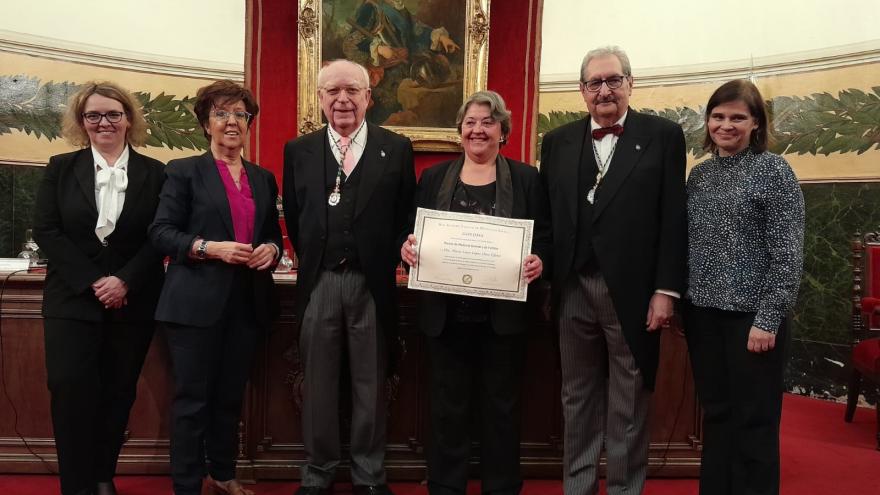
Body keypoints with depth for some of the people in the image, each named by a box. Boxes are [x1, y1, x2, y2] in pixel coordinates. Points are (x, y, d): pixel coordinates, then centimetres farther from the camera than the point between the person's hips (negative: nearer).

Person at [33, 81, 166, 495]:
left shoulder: (153, 173, 4)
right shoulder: (61, 169, 7)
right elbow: (46, 231, -2)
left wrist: (125, 281, -15)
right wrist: (91, 281, -13)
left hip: (132, 302, 0)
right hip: (72, 299, 0)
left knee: (118, 392, 6)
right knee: (71, 390, -7)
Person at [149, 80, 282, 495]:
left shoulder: (263, 178, 15)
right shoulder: (184, 171, 0)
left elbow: (273, 232, 20)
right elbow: (160, 231, -6)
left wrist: (271, 249, -3)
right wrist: (210, 247, -19)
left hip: (247, 301, 5)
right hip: (197, 301, -4)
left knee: (230, 396, 14)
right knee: (192, 398, 1)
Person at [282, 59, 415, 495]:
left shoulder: (396, 148, 3)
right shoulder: (298, 150, 7)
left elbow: (405, 217, 3)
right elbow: (294, 219, 10)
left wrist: (386, 264, -2)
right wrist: (312, 263, 6)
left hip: (372, 284, -1)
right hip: (319, 283, 1)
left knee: (370, 385, 9)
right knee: (317, 384, 10)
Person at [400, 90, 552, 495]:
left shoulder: (526, 178, 4)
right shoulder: (433, 177, 8)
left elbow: (546, 236, 2)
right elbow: (411, 233, 8)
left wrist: (539, 260, -19)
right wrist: (406, 246, -14)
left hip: (504, 312, -1)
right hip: (446, 311, 1)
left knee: (501, 405, 10)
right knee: (447, 405, 9)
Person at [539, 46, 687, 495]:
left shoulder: (663, 135, 2)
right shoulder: (558, 141, 10)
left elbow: (673, 219, -4)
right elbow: (546, 216, 8)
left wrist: (666, 290, -9)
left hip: (632, 291, -3)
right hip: (572, 290, 3)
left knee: (629, 406, 9)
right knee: (577, 400, 15)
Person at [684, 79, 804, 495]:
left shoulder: (773, 170, -6)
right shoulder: (699, 174, 9)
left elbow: (787, 254, -11)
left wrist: (768, 319, -16)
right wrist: (678, 300, 5)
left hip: (751, 316, -5)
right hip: (703, 313, 5)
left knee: (754, 422, 5)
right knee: (715, 415, 15)